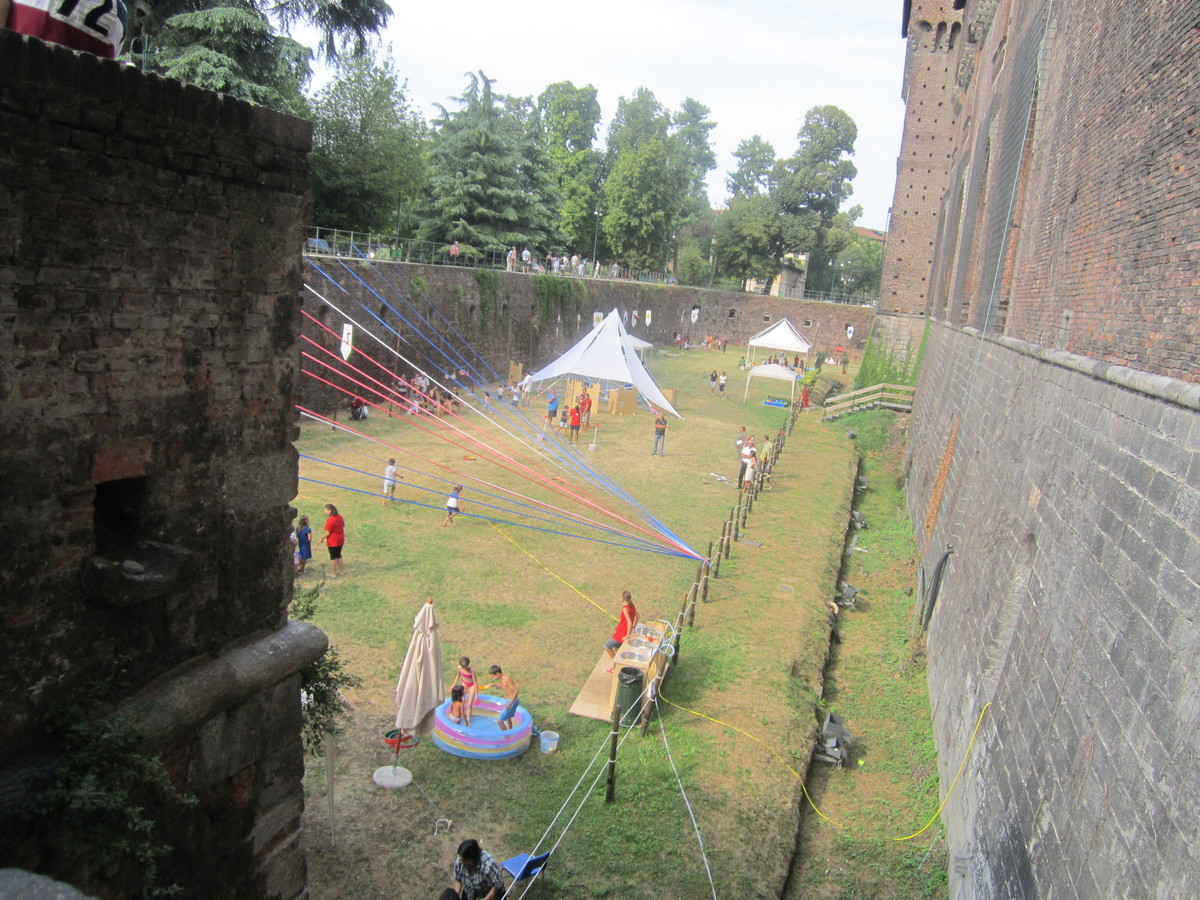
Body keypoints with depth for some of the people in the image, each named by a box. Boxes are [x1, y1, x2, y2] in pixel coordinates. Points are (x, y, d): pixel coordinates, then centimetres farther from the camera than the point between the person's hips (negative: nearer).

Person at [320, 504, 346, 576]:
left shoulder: (329, 520, -21)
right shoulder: (340, 517, 2)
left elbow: (328, 533, -19)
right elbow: (343, 528, 9)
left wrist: (322, 539, -5)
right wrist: (343, 538, 19)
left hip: (332, 541, -7)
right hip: (340, 540, 7)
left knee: (333, 557, 5)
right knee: (338, 555, 20)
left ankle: (333, 573, 14)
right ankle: (342, 570, 26)